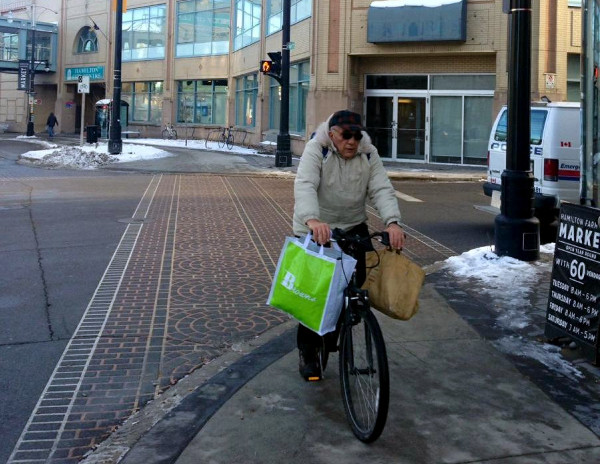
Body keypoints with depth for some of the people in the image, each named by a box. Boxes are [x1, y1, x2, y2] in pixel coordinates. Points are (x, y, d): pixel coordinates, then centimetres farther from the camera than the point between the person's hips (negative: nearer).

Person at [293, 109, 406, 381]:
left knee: (355, 282, -7)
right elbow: (305, 186, -31)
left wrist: (392, 222, -33)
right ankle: (308, 353, 12)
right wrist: (312, 220, -50)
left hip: (352, 228, 4)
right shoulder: (316, 149, -16)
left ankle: (331, 339, 15)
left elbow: (382, 190, -13)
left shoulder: (368, 154, -4)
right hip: (315, 230, -3)